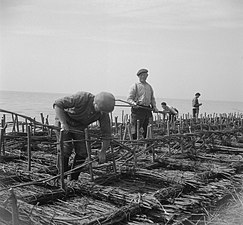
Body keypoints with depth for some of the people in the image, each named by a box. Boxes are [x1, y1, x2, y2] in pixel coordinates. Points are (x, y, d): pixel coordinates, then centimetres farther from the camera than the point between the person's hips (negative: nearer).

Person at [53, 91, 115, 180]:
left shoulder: (103, 113, -20)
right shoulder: (82, 97, -36)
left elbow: (106, 133, -9)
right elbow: (58, 104, -33)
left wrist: (102, 152, -10)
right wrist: (63, 123, -38)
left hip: (80, 127, 5)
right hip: (63, 121, -4)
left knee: (82, 152, -4)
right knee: (65, 149, -15)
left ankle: (74, 179, 10)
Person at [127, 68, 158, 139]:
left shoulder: (149, 86, 20)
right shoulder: (135, 86, 3)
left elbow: (152, 98, 26)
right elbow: (129, 99, -3)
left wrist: (154, 106, 9)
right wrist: (134, 104, -23)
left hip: (148, 110, 5)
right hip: (138, 110, -5)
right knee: (135, 130, -5)